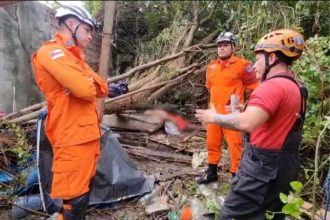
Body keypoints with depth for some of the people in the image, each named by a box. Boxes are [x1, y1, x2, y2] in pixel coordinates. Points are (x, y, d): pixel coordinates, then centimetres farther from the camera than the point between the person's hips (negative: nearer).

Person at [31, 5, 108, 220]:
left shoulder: (74, 55, 19)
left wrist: (88, 84, -11)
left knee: (82, 191, 19)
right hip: (73, 138, -9)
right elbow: (85, 89, -25)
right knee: (75, 199, -2)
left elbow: (100, 88, 11)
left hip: (87, 134, 9)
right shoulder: (51, 51, -11)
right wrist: (92, 83, -1)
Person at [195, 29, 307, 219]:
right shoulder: (296, 87, 12)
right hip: (284, 165, 10)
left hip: (263, 165, -10)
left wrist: (214, 117, -17)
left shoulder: (273, 86, -20)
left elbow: (246, 123, -32)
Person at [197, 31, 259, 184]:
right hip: (214, 111, 6)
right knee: (212, 143, 16)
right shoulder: (211, 67, 10)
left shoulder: (242, 65, -8)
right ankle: (212, 172, 32)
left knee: (235, 145, -1)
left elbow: (252, 87, -2)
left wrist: (238, 101, 1)